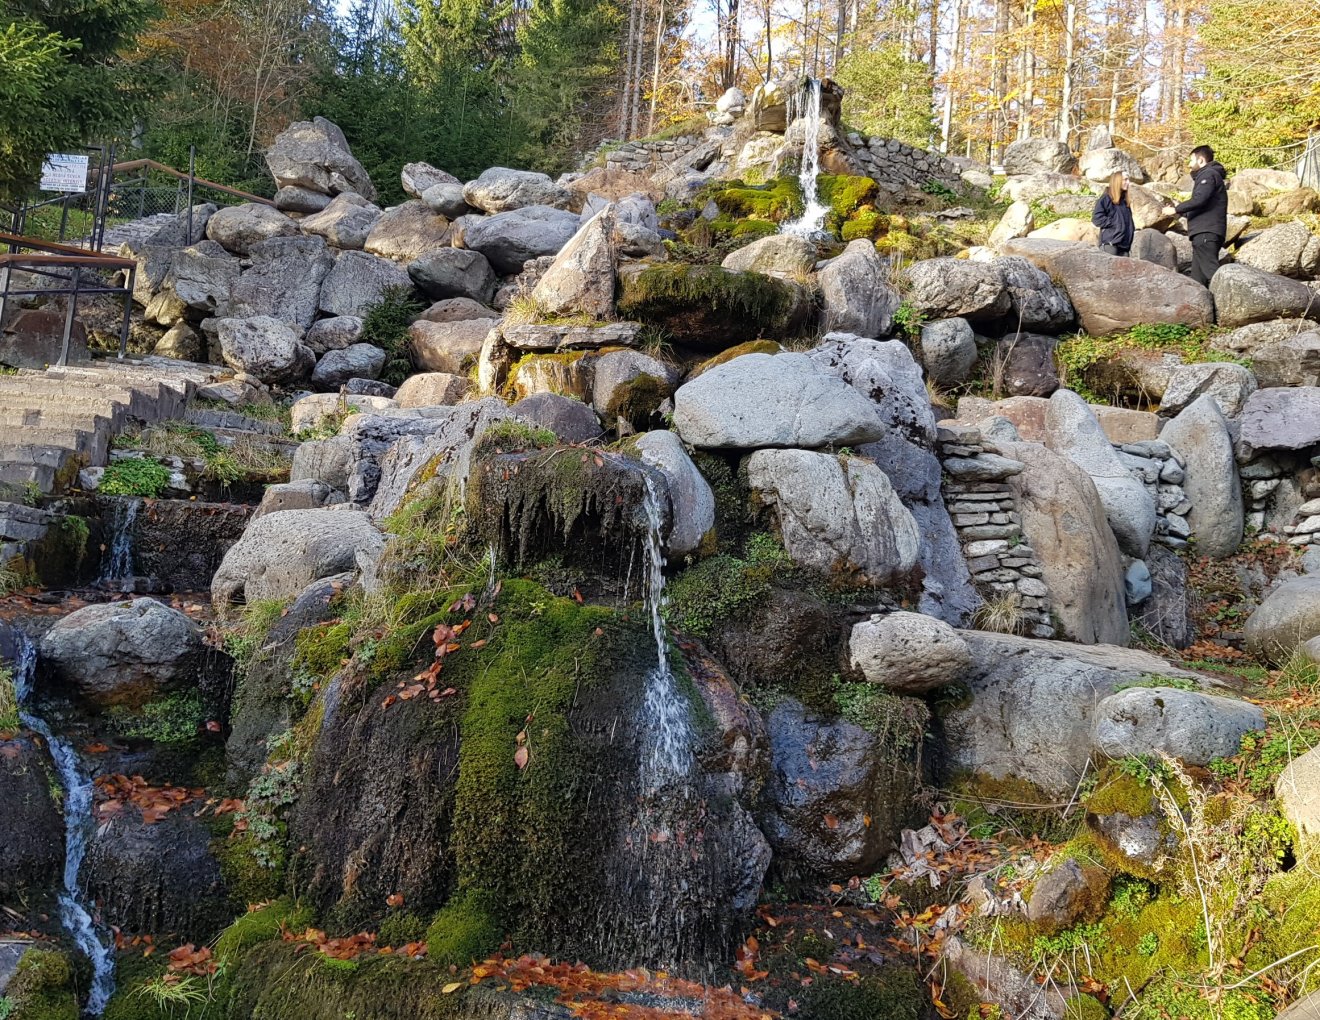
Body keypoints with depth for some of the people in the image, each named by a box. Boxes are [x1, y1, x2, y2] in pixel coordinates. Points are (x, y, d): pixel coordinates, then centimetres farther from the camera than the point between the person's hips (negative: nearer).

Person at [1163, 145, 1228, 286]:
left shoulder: (1209, 174, -3)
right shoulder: (1204, 176, 28)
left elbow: (1199, 200, -19)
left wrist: (1176, 209, -10)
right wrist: (1179, 211, 22)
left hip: (1206, 233, -10)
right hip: (1203, 234, 10)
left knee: (1211, 272, -19)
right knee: (1198, 278, 6)